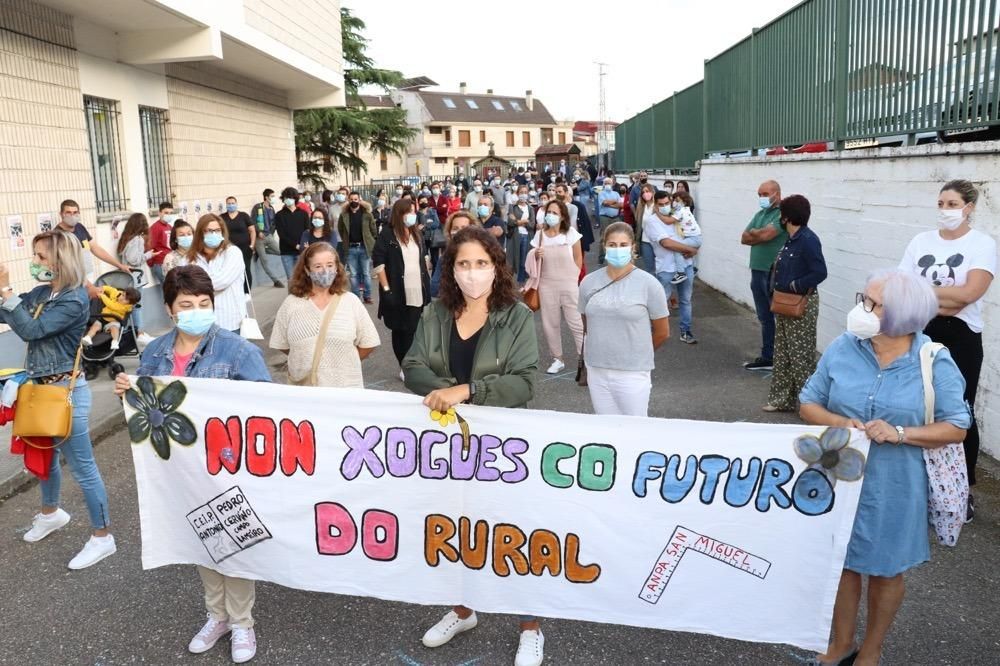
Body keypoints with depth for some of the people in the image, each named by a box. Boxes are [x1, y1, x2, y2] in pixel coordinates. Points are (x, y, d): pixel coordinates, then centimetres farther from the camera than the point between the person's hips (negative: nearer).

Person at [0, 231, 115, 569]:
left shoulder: (74, 300, -19)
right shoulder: (42, 292, 5)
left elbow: (30, 330, -25)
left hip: (66, 390, -8)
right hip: (41, 386, 8)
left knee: (82, 466, 0)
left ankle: (102, 537, 13)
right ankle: (50, 513, 49)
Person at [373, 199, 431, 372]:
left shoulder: (416, 234, 13)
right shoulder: (387, 234, -6)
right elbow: (378, 262, -11)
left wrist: (427, 286, 13)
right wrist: (386, 289, -16)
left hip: (417, 292, 5)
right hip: (397, 293, -4)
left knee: (413, 331, 4)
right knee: (399, 330, 7)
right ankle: (404, 367, 17)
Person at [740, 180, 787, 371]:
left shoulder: (783, 213, -11)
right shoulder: (759, 214, 16)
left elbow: (764, 235, -21)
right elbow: (744, 238, 10)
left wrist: (753, 233, 0)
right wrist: (759, 236, -9)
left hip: (774, 273, -8)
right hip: (757, 271, 8)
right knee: (765, 318, 15)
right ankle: (767, 358, 24)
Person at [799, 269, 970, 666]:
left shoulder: (934, 362, -12)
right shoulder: (842, 348, -7)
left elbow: (957, 427, -7)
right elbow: (808, 404, 0)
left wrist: (900, 433, -22)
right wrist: (837, 422, -21)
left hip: (893, 487, -2)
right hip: (840, 478, 2)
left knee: (885, 570, 16)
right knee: (842, 562, 16)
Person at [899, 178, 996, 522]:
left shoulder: (983, 244, -5)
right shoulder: (921, 240, 7)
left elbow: (969, 293, -17)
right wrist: (941, 303, -12)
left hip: (959, 337, -3)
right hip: (920, 333, 3)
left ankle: (964, 490, 17)